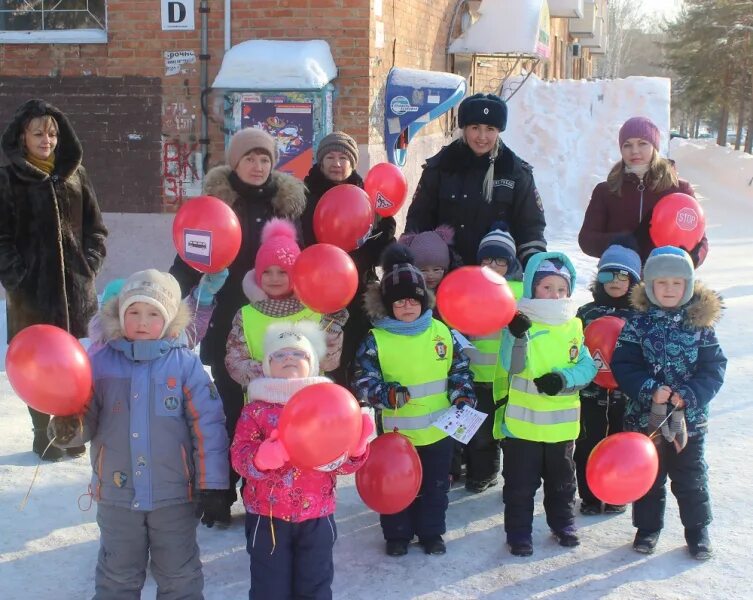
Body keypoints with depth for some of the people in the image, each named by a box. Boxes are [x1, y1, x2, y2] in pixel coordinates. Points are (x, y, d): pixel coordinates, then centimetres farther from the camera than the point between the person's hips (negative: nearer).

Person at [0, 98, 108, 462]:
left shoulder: (75, 174, 8)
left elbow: (95, 228, 11)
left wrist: (90, 265, 1)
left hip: (74, 286, 3)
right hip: (30, 289, -2)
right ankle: (44, 435, 15)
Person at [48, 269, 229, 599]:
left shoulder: (186, 364, -8)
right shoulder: (102, 363, -3)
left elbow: (208, 425, -9)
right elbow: (87, 420, 1)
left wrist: (212, 485, -10)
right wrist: (68, 427, -24)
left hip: (175, 494, -2)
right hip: (117, 495, 2)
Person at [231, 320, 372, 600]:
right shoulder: (255, 409, -1)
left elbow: (342, 461, 1)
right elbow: (239, 456, -12)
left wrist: (357, 445, -20)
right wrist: (264, 457, -32)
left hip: (316, 516, 2)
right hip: (268, 516, -1)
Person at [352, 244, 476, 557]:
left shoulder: (442, 332, -2)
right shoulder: (376, 340, -11)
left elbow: (460, 370, 7)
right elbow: (363, 383, -15)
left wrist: (463, 399, -6)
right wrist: (387, 395, -31)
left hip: (440, 429, 3)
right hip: (398, 432, -2)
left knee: (436, 485, 16)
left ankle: (431, 532, 33)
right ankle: (397, 535, 28)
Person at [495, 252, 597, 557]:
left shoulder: (574, 326, 1)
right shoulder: (520, 323, -9)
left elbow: (587, 367, -3)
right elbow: (512, 366, -20)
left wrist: (563, 378, -21)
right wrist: (518, 336, -37)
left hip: (561, 421, 3)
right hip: (522, 421, -3)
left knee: (562, 479, 20)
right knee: (520, 482, 6)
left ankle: (563, 523, 38)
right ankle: (518, 532, 19)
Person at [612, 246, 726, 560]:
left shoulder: (700, 324, -3)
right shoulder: (638, 324, -4)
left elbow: (714, 368, -5)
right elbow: (623, 366, -9)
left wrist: (688, 395, -19)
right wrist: (651, 390, -22)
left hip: (689, 418, 0)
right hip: (645, 417, 0)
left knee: (691, 478, 11)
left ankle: (698, 529, 27)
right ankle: (648, 526, 29)